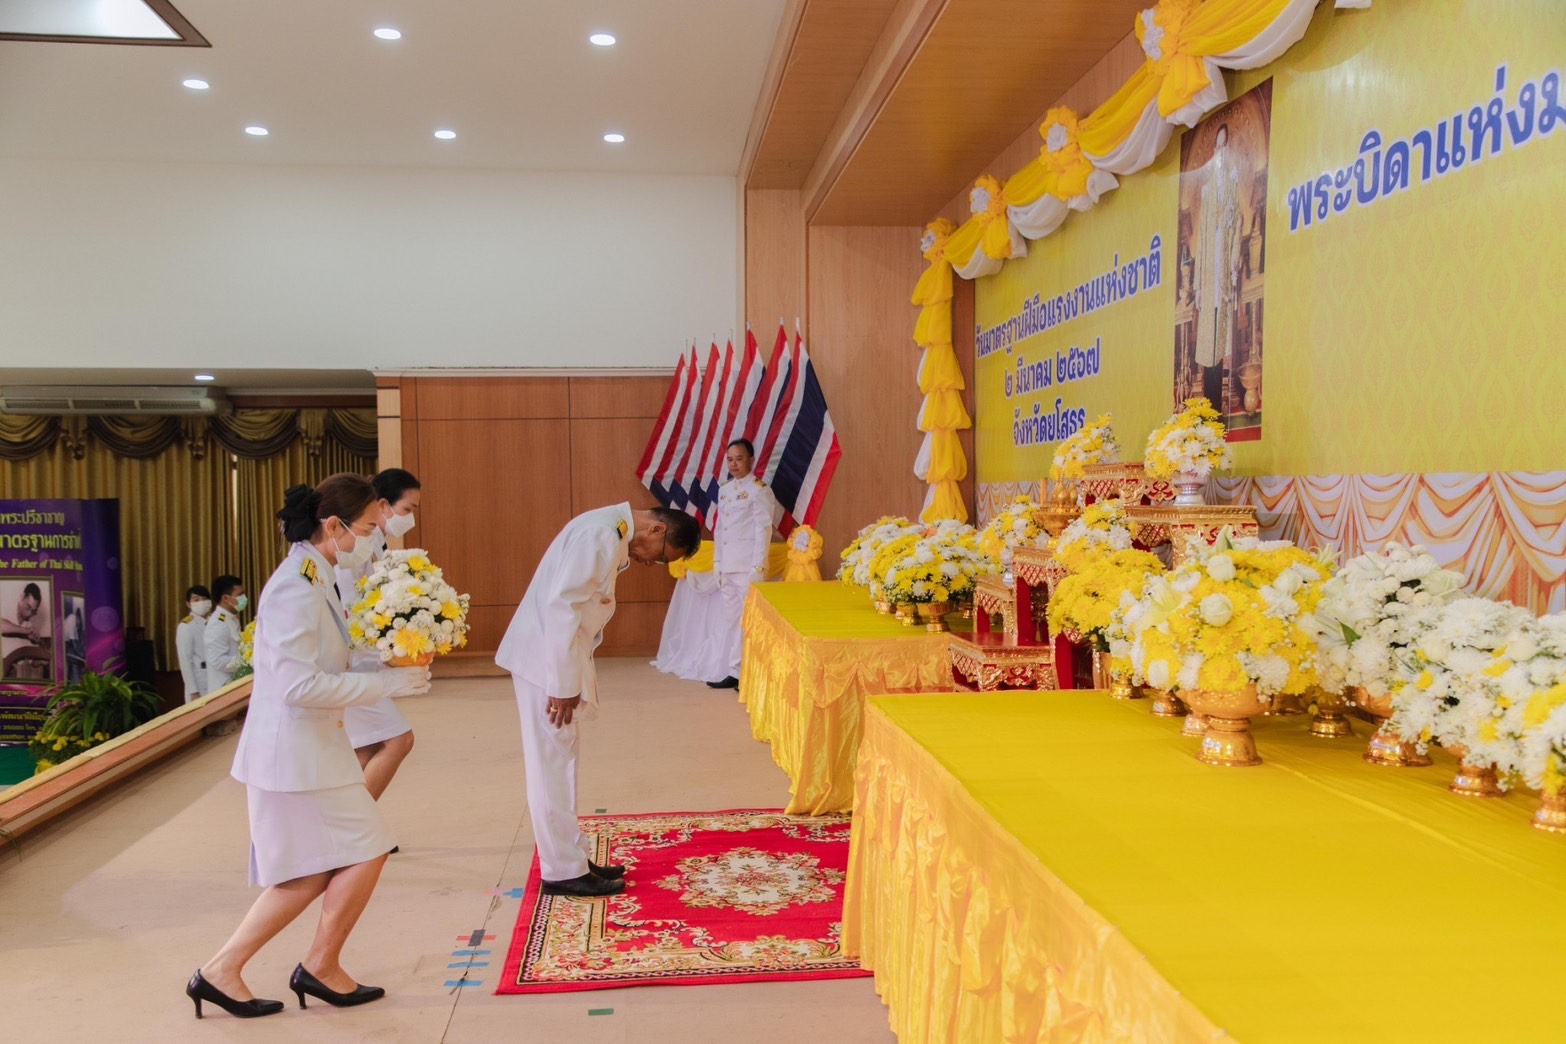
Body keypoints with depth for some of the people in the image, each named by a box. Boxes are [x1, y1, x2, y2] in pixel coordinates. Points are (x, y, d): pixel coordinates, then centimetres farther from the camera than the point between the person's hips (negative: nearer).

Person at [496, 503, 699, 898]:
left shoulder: (614, 533, 11)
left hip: (557, 655, 10)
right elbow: (561, 605, -25)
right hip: (545, 658, -10)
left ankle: (571, 859, 25)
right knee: (552, 764, -2)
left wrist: (572, 679, 14)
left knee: (560, 762, 15)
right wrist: (564, 684, -22)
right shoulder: (601, 535, -20)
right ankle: (563, 872, 8)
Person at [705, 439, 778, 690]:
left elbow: (764, 531, -12)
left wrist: (757, 568, -16)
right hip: (727, 566, 7)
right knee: (731, 619, 10)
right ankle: (732, 672, 17)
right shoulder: (724, 490, 13)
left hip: (747, 566, -7)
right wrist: (717, 563, 12)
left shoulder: (759, 490, -7)